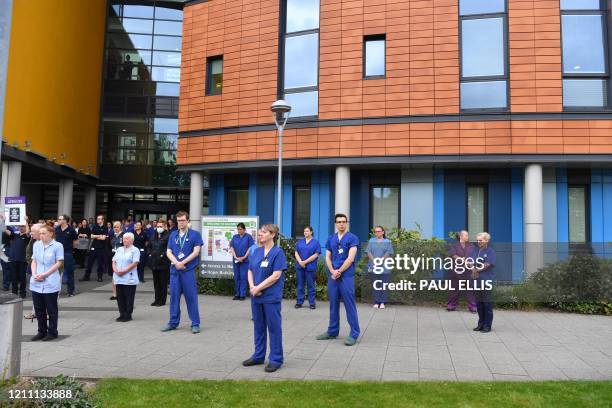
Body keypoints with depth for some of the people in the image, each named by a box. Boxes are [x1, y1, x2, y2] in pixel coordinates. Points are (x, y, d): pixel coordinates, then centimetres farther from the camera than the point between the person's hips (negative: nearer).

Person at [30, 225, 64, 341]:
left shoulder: (57, 246, -6)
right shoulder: (36, 245, 10)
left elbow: (58, 263, -8)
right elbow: (34, 261, 12)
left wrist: (45, 275, -15)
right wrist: (34, 274, -5)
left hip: (51, 283, -5)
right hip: (36, 283, 5)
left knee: (51, 309, 4)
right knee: (39, 309, 11)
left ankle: (52, 332, 16)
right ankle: (41, 332, 24)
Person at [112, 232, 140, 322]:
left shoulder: (135, 250, -2)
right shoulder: (119, 249, 17)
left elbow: (135, 263, -12)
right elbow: (114, 261, 13)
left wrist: (124, 271, -17)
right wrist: (115, 270, -6)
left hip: (129, 278, -6)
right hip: (118, 278, 6)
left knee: (129, 297, -1)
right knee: (120, 297, 8)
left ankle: (128, 315, 7)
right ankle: (122, 314, 18)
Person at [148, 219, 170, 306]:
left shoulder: (167, 236, -9)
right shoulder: (153, 236, 14)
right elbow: (149, 246, 26)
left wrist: (163, 255, -17)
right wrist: (150, 253, 12)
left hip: (163, 263, -7)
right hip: (154, 262, 7)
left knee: (163, 282, 0)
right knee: (156, 282, 13)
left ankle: (162, 300, 8)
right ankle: (157, 299, 22)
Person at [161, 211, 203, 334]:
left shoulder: (195, 234, 0)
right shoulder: (173, 235, 12)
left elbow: (196, 252, -7)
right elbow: (169, 252, 7)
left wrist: (183, 263, -12)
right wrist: (176, 263, -11)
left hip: (189, 270, -4)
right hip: (174, 270, 4)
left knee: (191, 297, -1)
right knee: (174, 296, 9)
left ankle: (195, 324, 6)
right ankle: (173, 322, 20)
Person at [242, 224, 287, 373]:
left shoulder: (278, 252, -9)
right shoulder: (256, 251, 9)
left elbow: (276, 276, -16)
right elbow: (250, 271, 12)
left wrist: (258, 288, -14)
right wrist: (252, 287, -6)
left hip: (271, 297, -6)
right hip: (256, 296, 6)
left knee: (274, 327, 2)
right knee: (258, 326, 15)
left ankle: (275, 359, 12)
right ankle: (258, 356, 29)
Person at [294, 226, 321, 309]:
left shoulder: (316, 242, 1)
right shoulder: (299, 242, 12)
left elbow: (316, 255, -7)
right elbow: (296, 253, 6)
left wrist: (305, 262, -13)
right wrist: (300, 262, -12)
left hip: (310, 267, -3)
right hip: (300, 266, 3)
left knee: (311, 285, 2)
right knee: (300, 285, 8)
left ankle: (312, 303, 10)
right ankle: (299, 302, 15)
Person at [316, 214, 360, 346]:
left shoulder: (352, 238, -4)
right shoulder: (331, 239, 12)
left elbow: (350, 258, -12)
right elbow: (327, 257, 9)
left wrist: (339, 271, -11)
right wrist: (333, 271, -6)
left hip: (346, 276, -5)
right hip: (332, 276, 5)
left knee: (349, 305, -3)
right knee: (333, 304, 12)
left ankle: (354, 334, 4)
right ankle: (332, 331, 22)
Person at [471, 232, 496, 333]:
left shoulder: (490, 251, -4)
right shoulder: (475, 251, 14)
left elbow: (487, 264, -13)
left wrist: (477, 270, -7)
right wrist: (473, 269, -13)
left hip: (487, 280, -6)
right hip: (476, 280, 6)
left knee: (487, 304, -1)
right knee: (479, 303, 12)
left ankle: (487, 325, 6)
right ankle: (481, 324, 22)